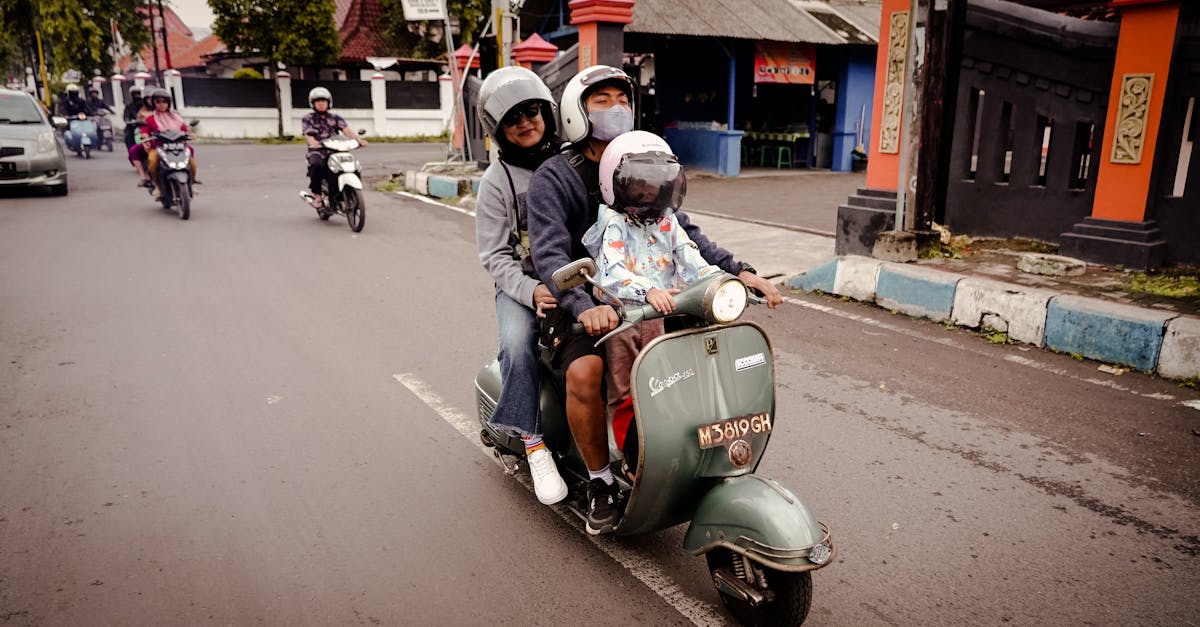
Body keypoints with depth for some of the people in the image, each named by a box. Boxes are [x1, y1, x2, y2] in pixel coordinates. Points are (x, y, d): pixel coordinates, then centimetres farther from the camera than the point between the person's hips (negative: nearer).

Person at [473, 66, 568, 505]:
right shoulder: (497, 180, 0)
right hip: (522, 282, -1)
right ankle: (534, 443, -16)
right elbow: (495, 255, -3)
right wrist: (531, 292, -22)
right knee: (517, 343, -30)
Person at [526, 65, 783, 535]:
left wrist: (736, 270, -11)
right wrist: (584, 306, -40)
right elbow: (549, 253, -21)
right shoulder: (552, 177, -5)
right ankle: (600, 482, -10)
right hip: (577, 307, -5)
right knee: (586, 371, -33)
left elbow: (681, 232, 4)